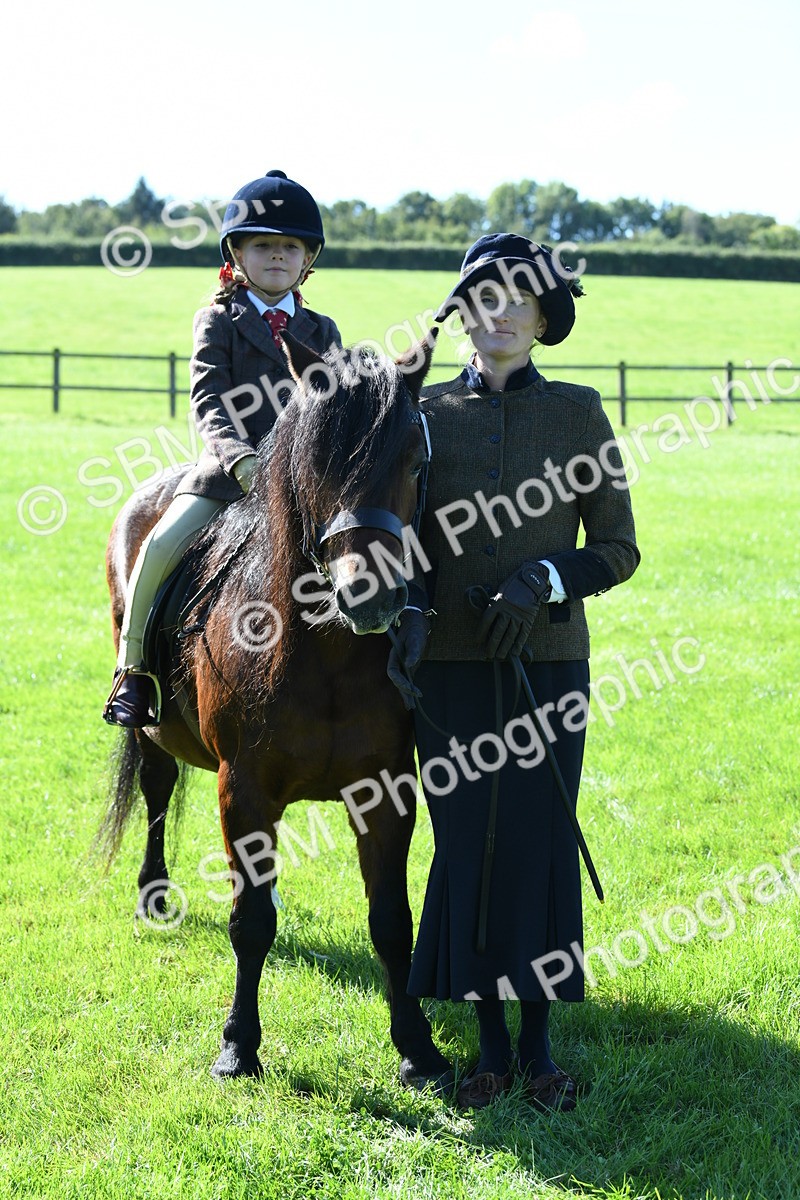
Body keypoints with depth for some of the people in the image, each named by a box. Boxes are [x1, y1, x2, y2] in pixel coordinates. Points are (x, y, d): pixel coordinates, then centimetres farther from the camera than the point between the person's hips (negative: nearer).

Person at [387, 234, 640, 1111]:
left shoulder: (578, 413, 3)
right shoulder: (427, 415, 6)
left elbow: (618, 548, 3)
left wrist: (545, 578, -14)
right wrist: (409, 616, -12)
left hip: (547, 659, -1)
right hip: (451, 666, 1)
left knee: (541, 842, 1)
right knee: (463, 844, 3)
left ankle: (539, 1044, 15)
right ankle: (490, 1046, 16)